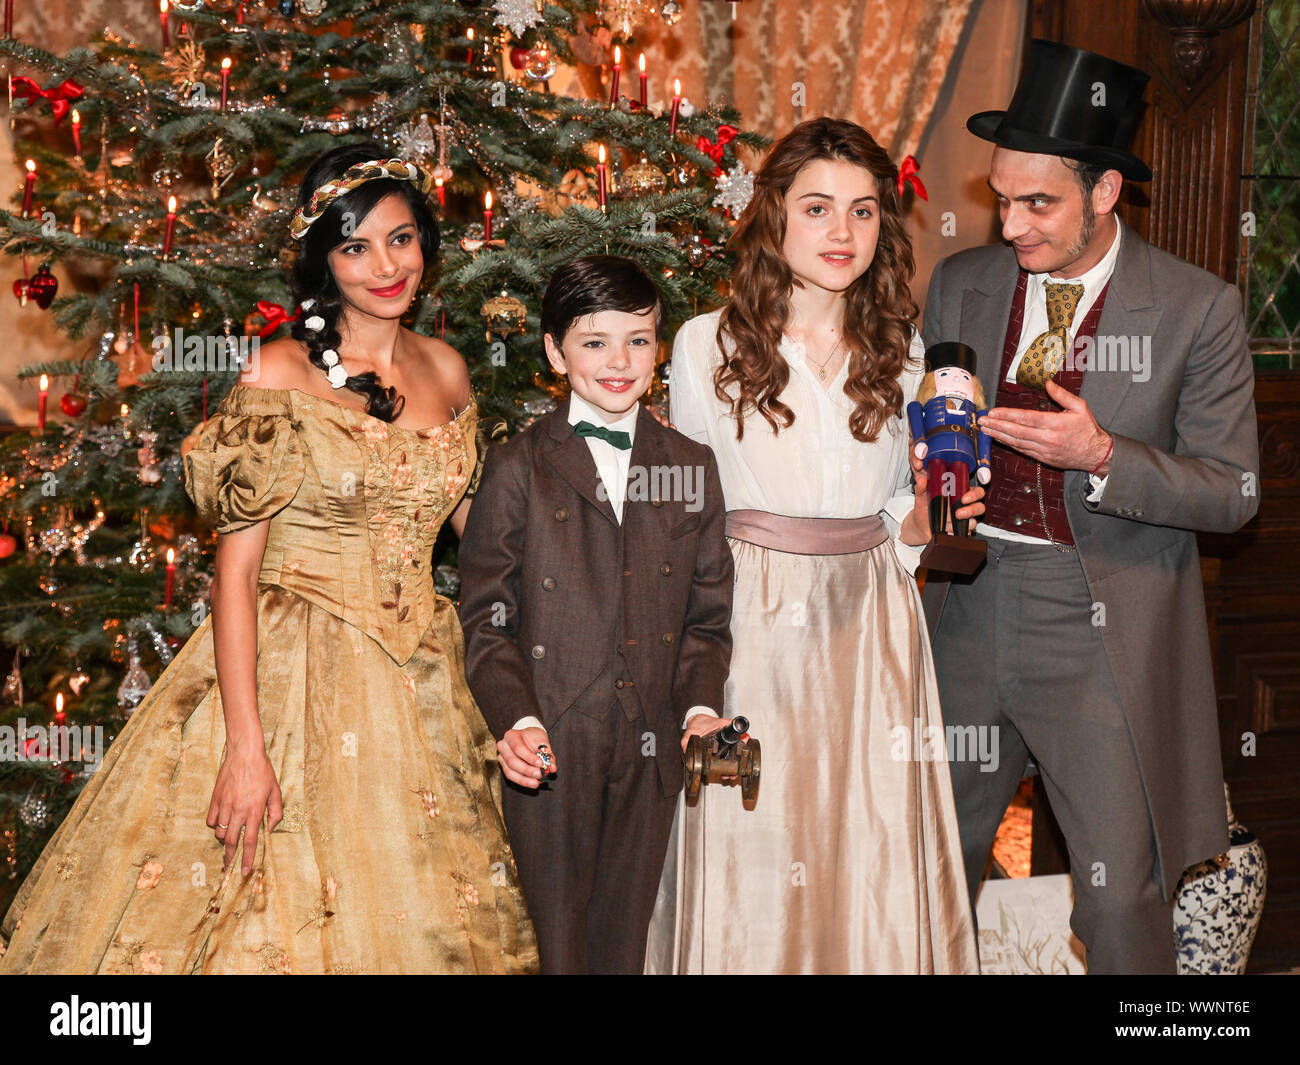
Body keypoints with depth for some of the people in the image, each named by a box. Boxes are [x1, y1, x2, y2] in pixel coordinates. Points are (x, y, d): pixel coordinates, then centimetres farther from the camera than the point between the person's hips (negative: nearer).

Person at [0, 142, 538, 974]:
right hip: (291, 669, -5)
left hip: (421, 680, 5)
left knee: (417, 921, 14)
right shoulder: (280, 377, -11)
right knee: (266, 917, 3)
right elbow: (236, 567, -14)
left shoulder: (447, 370, 5)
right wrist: (244, 746, -19)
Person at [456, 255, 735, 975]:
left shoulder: (692, 468, 8)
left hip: (652, 752, 3)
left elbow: (706, 612, 10)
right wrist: (515, 719, -17)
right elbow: (485, 618, -3)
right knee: (555, 938, 6)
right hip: (549, 748, -3)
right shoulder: (517, 469, -2)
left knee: (624, 939, 14)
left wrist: (701, 704, -6)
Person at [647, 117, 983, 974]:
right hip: (752, 623, -2)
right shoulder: (708, 346, -1)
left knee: (874, 864, 6)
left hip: (871, 625, 3)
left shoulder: (902, 353, 7)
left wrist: (927, 510, -7)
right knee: (749, 870, 3)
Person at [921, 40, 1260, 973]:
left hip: (1107, 631, -3)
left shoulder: (1198, 309, -7)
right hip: (969, 608, 4)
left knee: (1121, 889, 2)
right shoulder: (960, 285, 4)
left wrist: (1103, 455, -21)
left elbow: (1233, 493, -6)